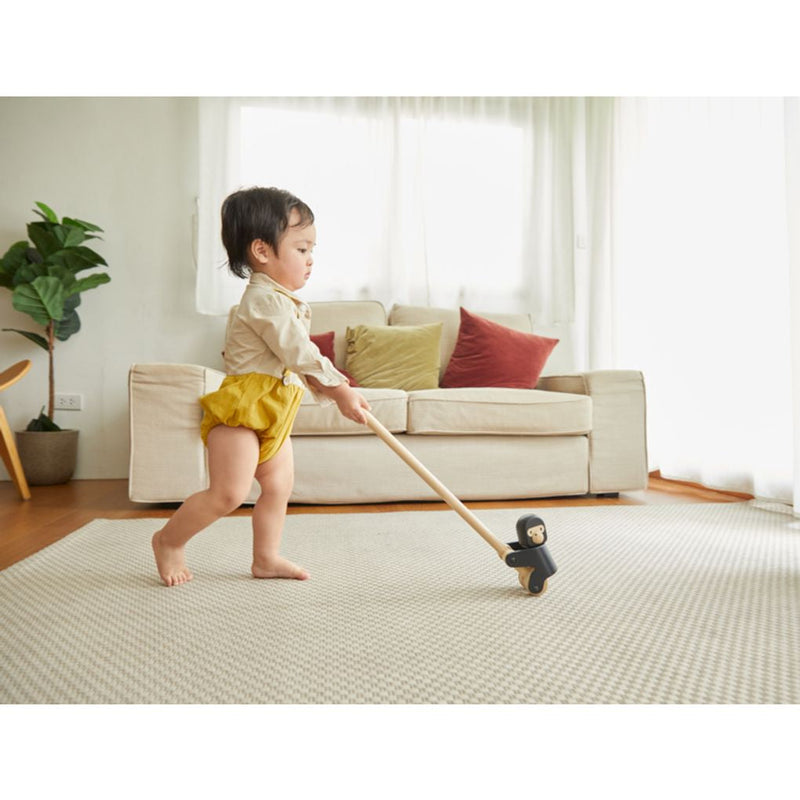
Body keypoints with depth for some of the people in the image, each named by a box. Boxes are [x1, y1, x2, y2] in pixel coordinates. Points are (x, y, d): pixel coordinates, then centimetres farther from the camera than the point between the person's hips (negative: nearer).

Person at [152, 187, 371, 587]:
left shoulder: (284, 300, 16)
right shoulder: (265, 298, -18)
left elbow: (298, 359, 18)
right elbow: (299, 353, -23)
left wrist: (326, 387, 6)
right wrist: (339, 389, -19)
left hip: (272, 413, 11)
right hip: (241, 407, -11)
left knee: (279, 486, 12)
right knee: (229, 492, -13)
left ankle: (266, 558, 25)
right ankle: (168, 540, 11)